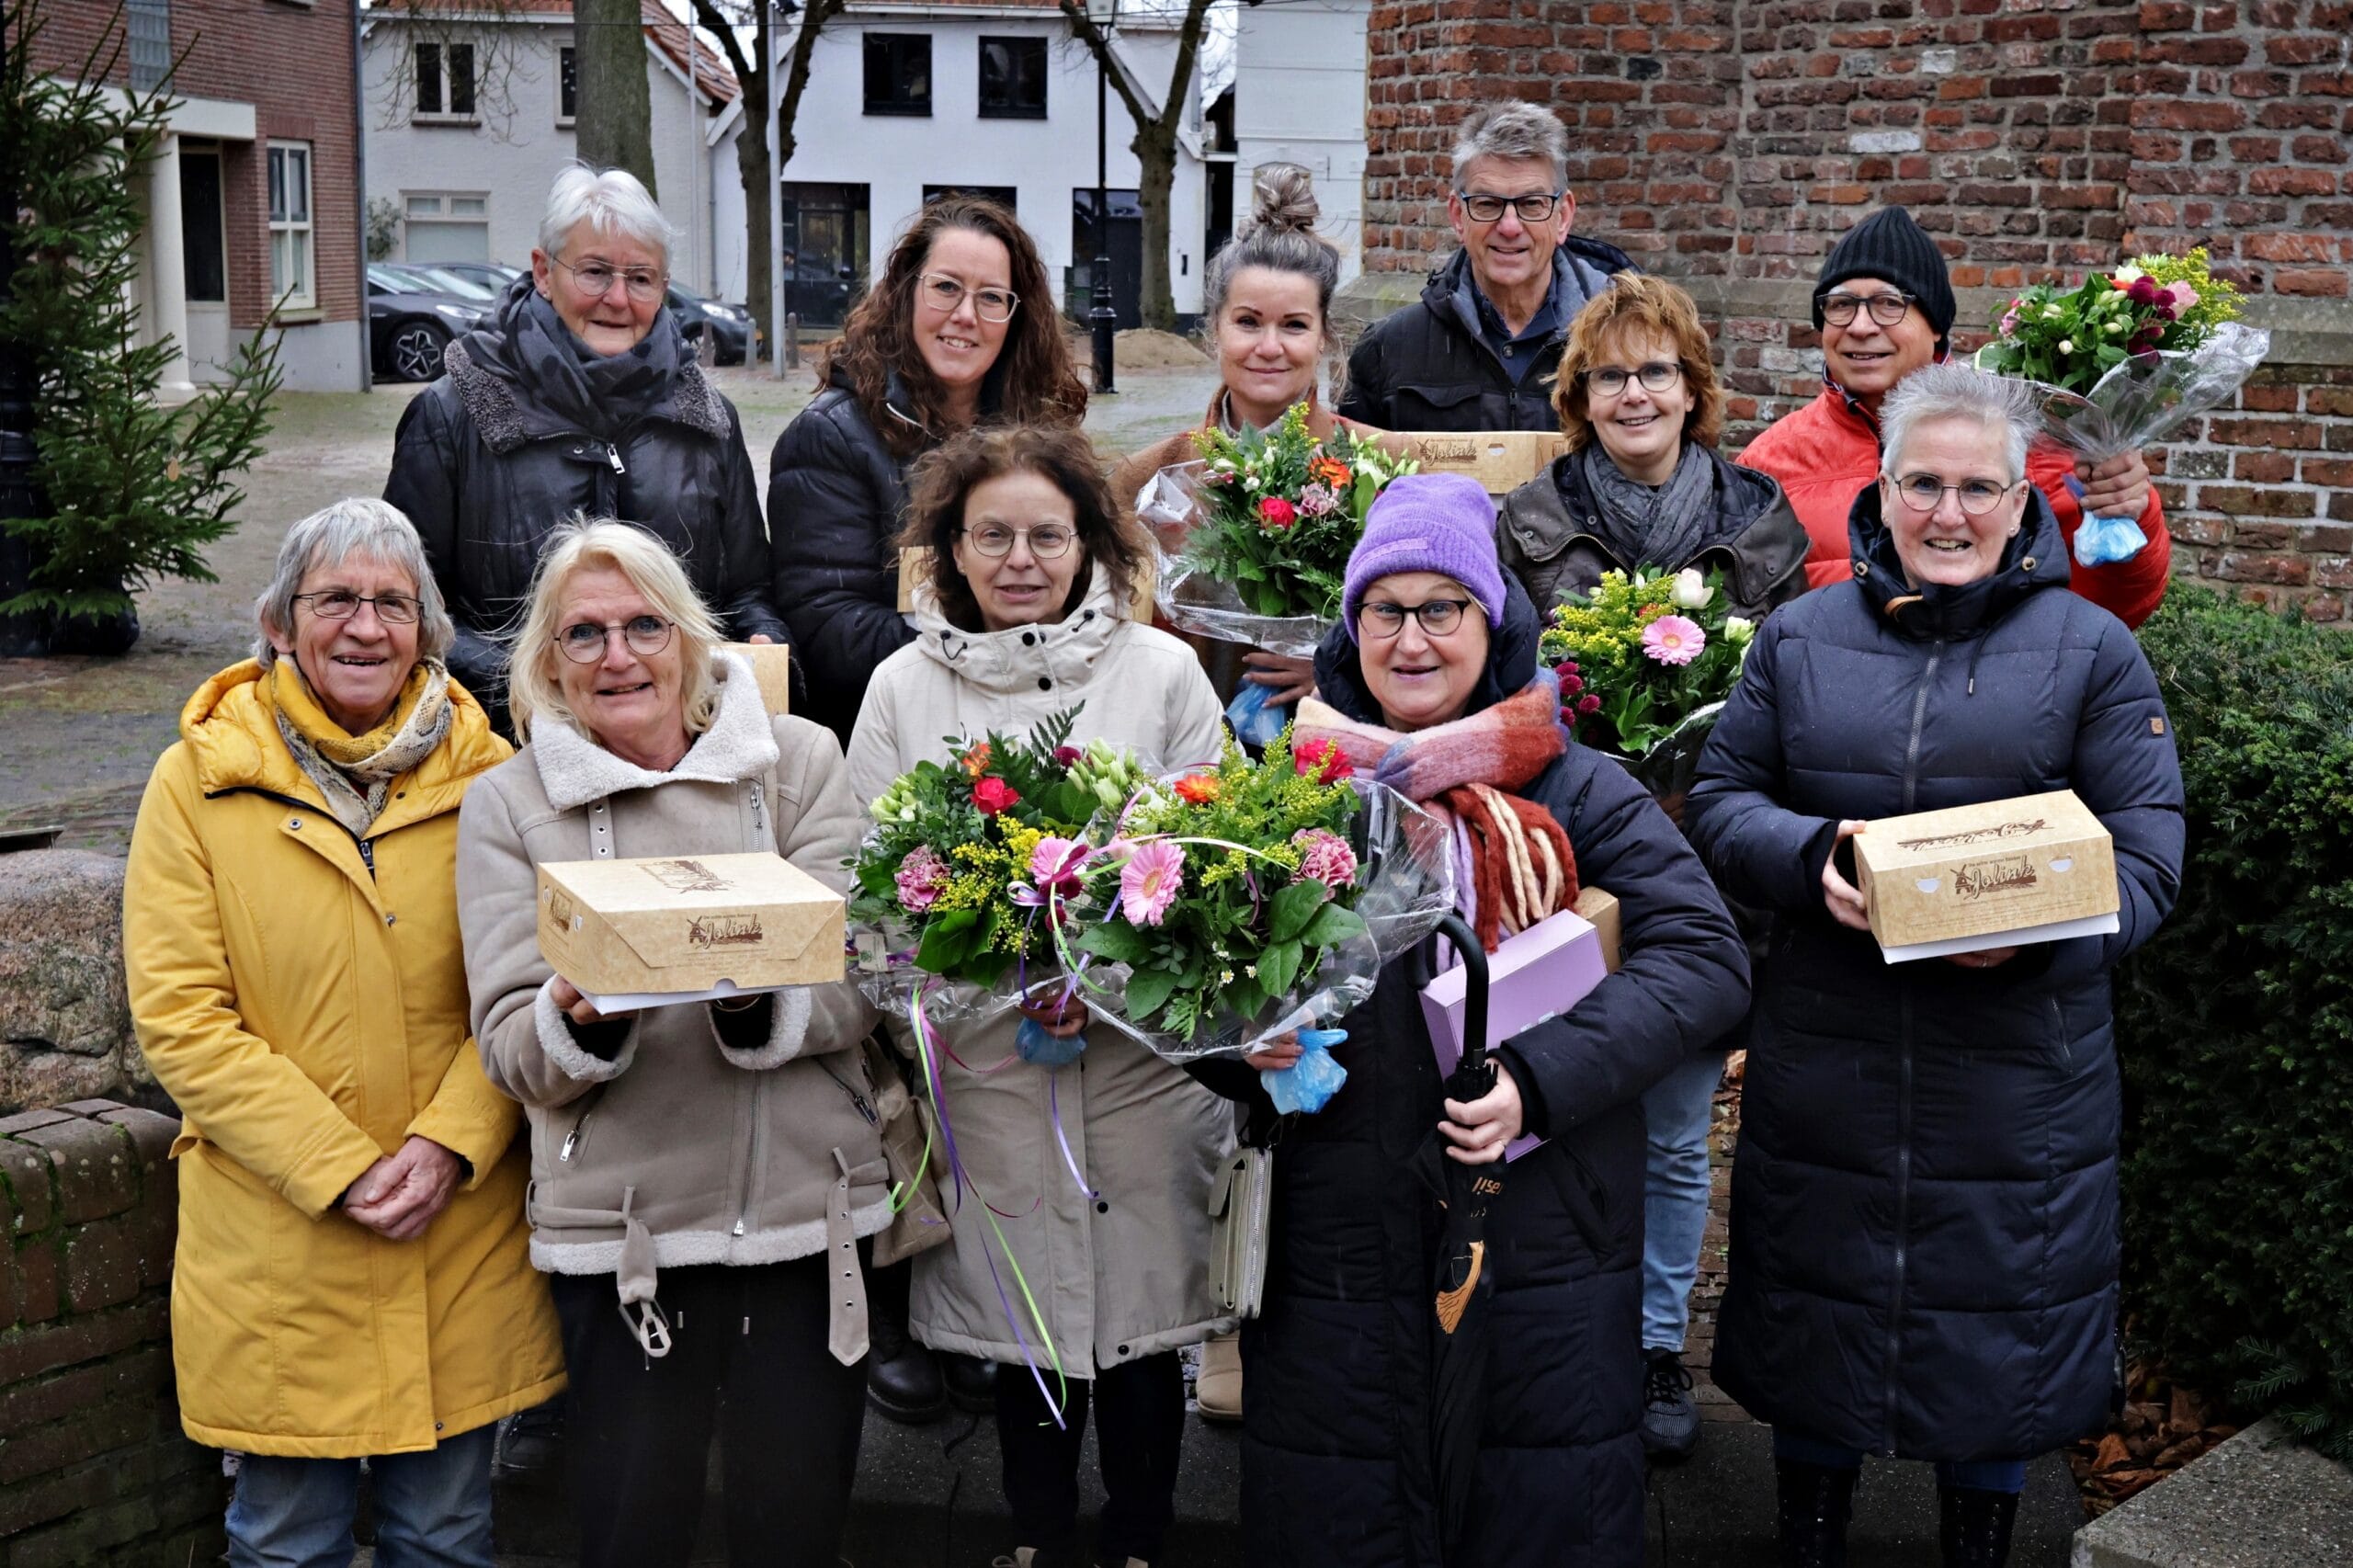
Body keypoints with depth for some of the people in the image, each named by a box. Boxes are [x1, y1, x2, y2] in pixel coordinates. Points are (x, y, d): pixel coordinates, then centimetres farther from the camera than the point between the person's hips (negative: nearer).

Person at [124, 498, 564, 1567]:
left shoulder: (484, 776, 2)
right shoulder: (198, 784, -3)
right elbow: (179, 1017, -7)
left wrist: (451, 1141, -14)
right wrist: (341, 1170, -13)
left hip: (467, 1231, 2)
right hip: (276, 1247, -1)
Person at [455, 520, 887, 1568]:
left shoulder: (797, 761, 4)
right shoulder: (509, 805, 4)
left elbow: (857, 985, -3)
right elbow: (511, 1051, -1)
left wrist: (760, 1004, -24)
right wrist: (581, 1019, -22)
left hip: (809, 1206, 1)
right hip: (621, 1227, 0)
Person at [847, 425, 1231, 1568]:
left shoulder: (1162, 671, 1)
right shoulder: (903, 687, 4)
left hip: (1142, 1054, -1)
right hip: (984, 1057, 1)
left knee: (1138, 1306, 7)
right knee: (1018, 1306, 13)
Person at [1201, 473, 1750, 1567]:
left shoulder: (1572, 788, -1)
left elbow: (1704, 953, -9)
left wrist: (1540, 1078, -20)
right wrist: (1243, 1043, -10)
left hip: (1544, 1258, -1)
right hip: (1336, 1258, 2)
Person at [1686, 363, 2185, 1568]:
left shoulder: (2091, 650, 1)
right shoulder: (1799, 638, 6)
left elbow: (2144, 850, -2)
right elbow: (1719, 799, 6)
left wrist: (2039, 925, -21)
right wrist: (1808, 855, -15)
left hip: (2020, 1058, -1)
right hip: (1827, 1053, 2)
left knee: (2000, 1322, 10)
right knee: (1815, 1304, 13)